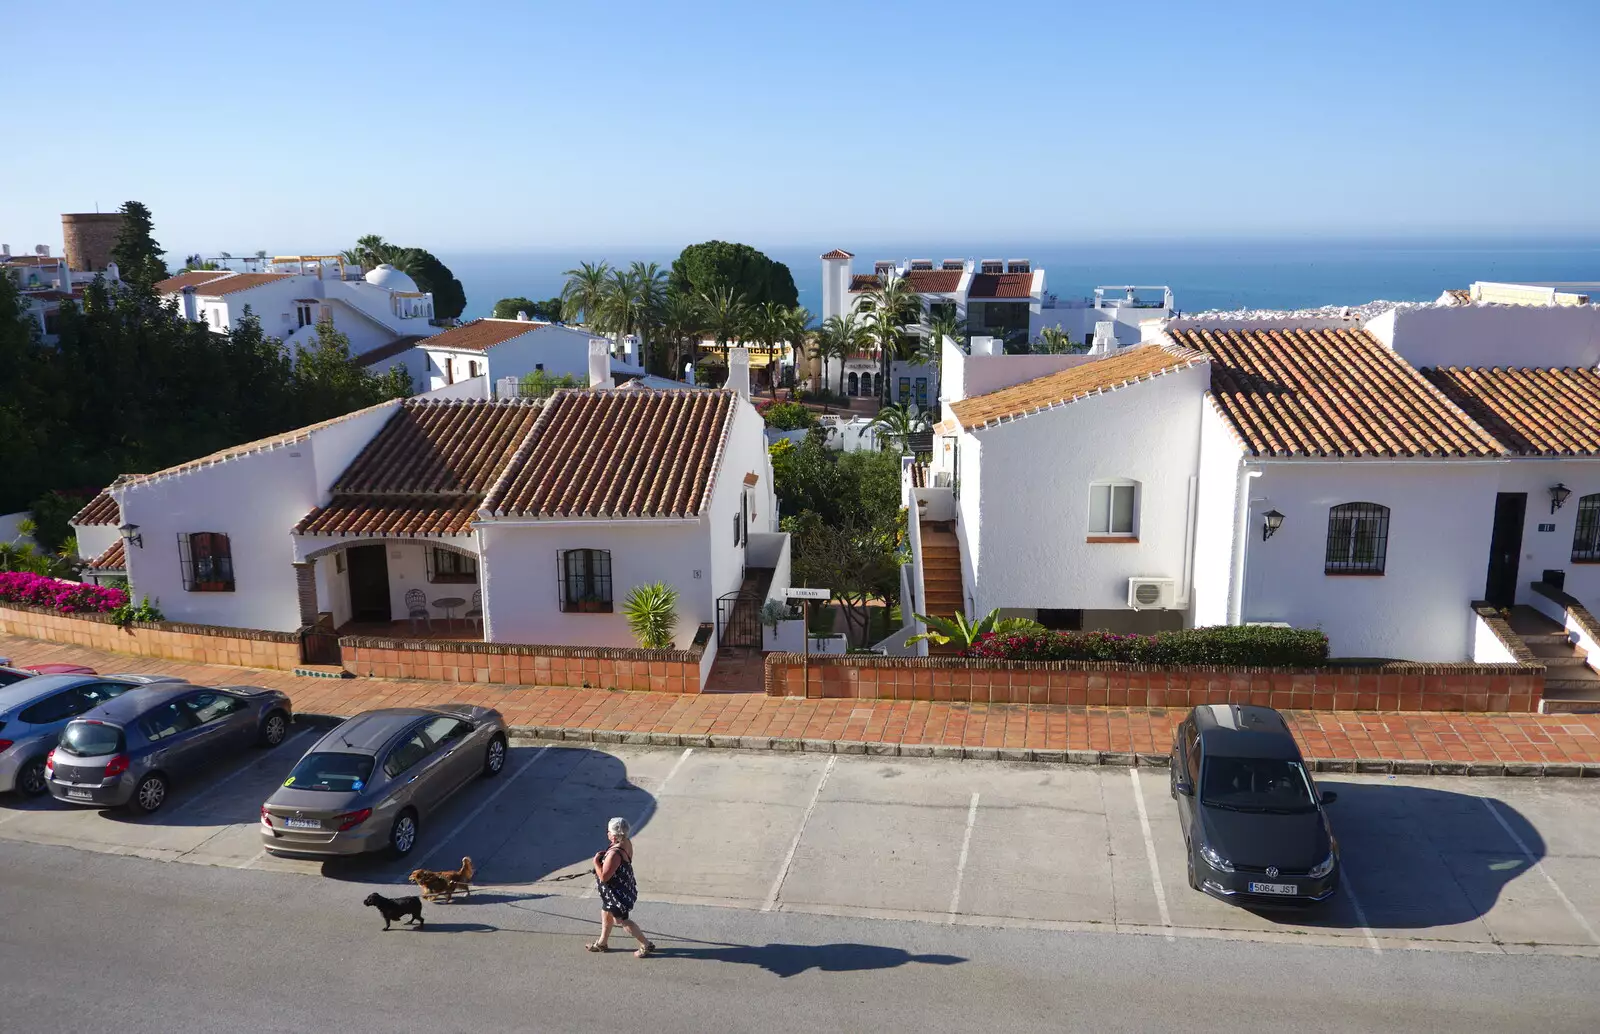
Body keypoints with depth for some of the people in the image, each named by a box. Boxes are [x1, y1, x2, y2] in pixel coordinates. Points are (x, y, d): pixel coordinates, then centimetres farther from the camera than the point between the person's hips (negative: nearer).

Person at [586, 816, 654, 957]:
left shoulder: (615, 854, -36)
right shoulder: (627, 843, -8)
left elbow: (603, 877, -30)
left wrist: (596, 861, -19)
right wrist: (604, 855, 1)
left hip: (617, 892, -9)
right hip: (623, 887, 9)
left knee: (621, 920, 8)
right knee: (606, 914, 25)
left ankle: (646, 945, 19)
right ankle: (602, 943, 44)